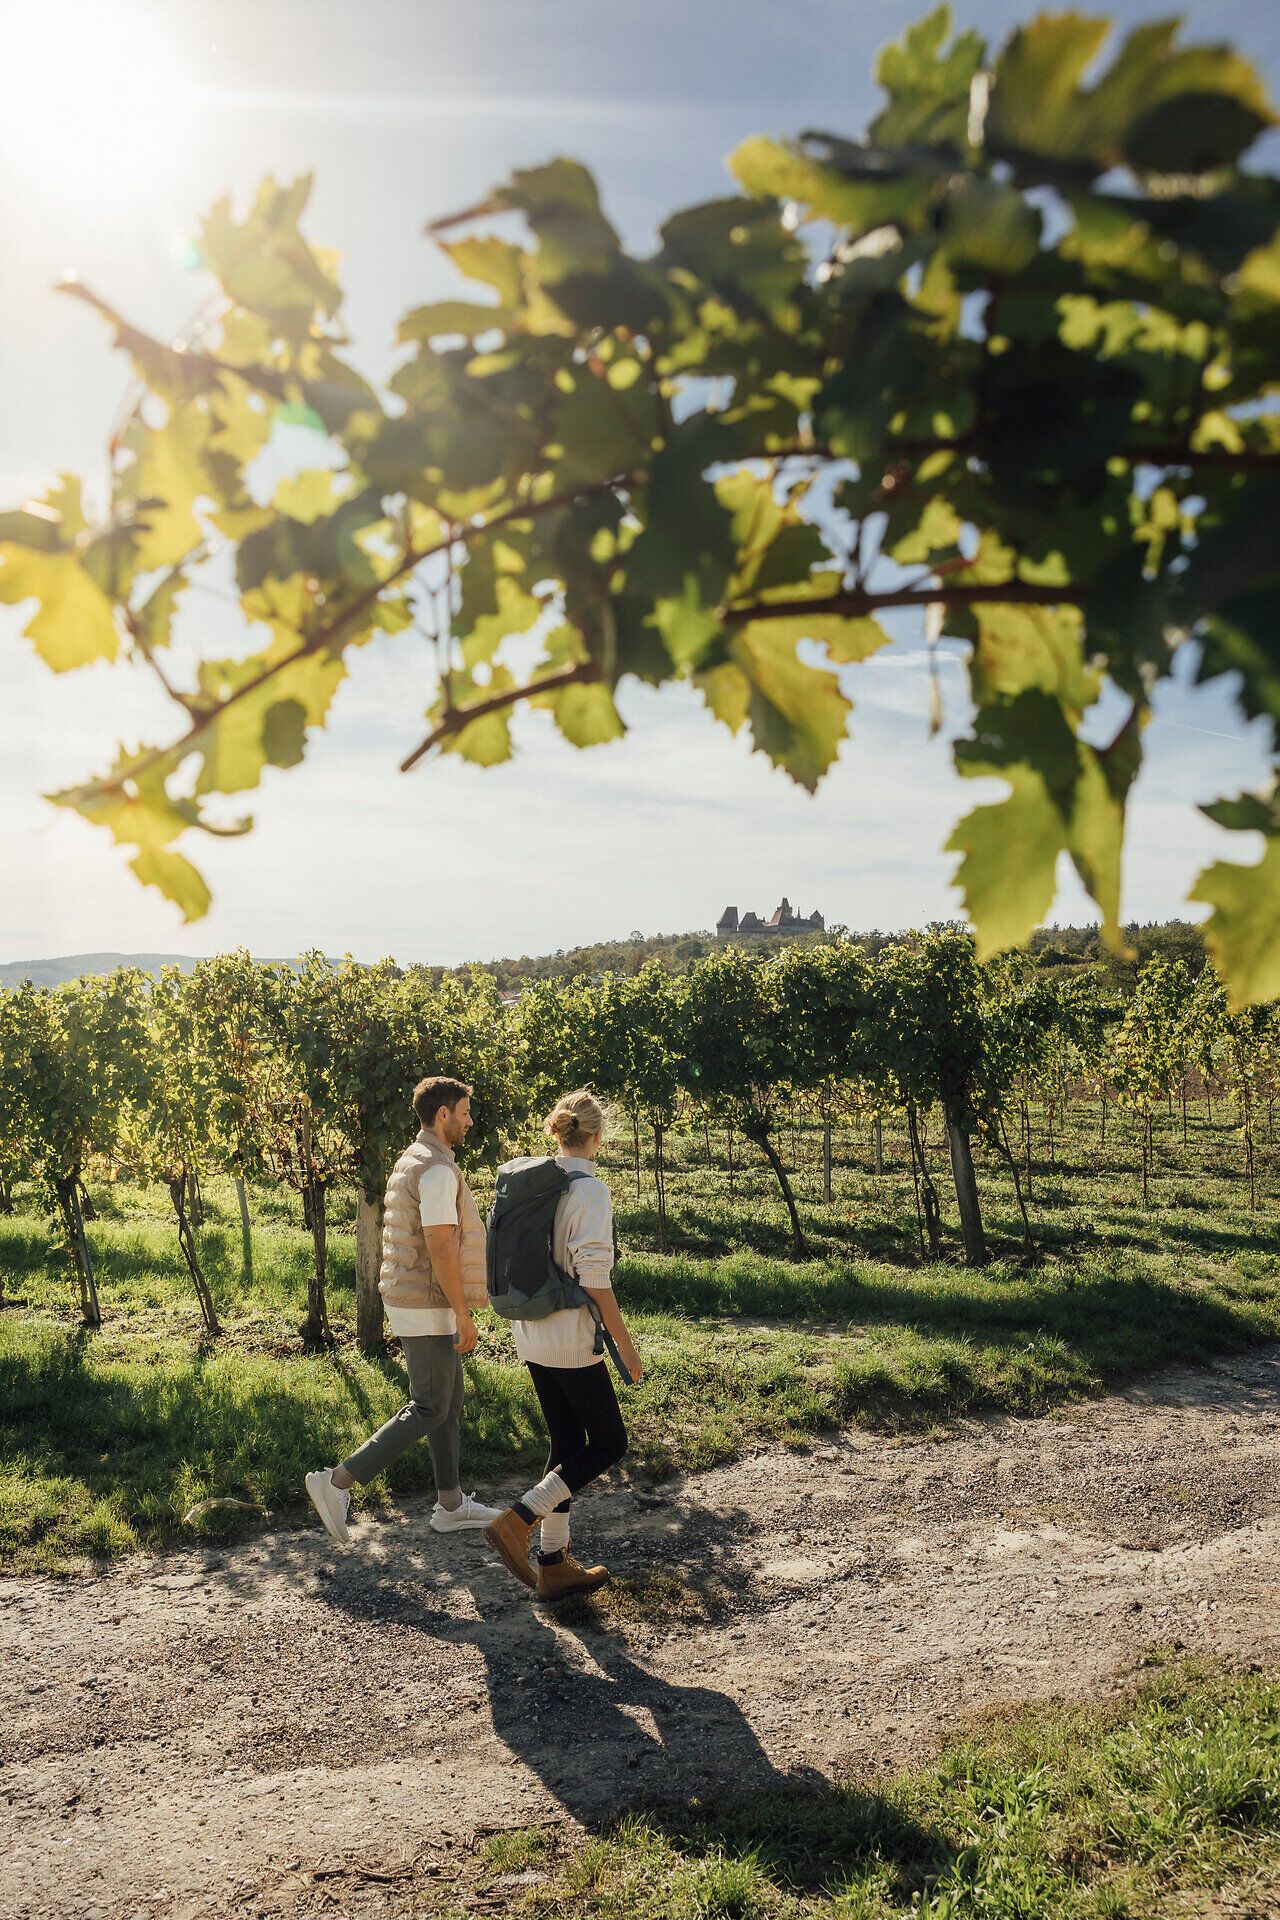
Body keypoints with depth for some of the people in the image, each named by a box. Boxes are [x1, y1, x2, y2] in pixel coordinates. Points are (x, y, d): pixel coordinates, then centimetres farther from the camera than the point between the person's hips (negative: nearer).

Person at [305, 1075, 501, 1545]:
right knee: (428, 1410, -3)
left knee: (449, 1403, 15)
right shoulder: (437, 1168, -20)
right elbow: (441, 1247, -24)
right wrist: (464, 1315, -19)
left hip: (410, 1299, 10)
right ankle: (337, 1483, -2)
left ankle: (451, 1505, 22)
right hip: (428, 1308, -10)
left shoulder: (410, 1162, 13)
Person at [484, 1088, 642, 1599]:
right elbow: (594, 1276, -21)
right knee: (609, 1442, 8)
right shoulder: (590, 1189, -18)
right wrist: (624, 1342, -13)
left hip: (531, 1333, 8)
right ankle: (518, 1520, -2)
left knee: (566, 1442, 16)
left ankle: (554, 1564, 20)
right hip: (569, 1338, -8)